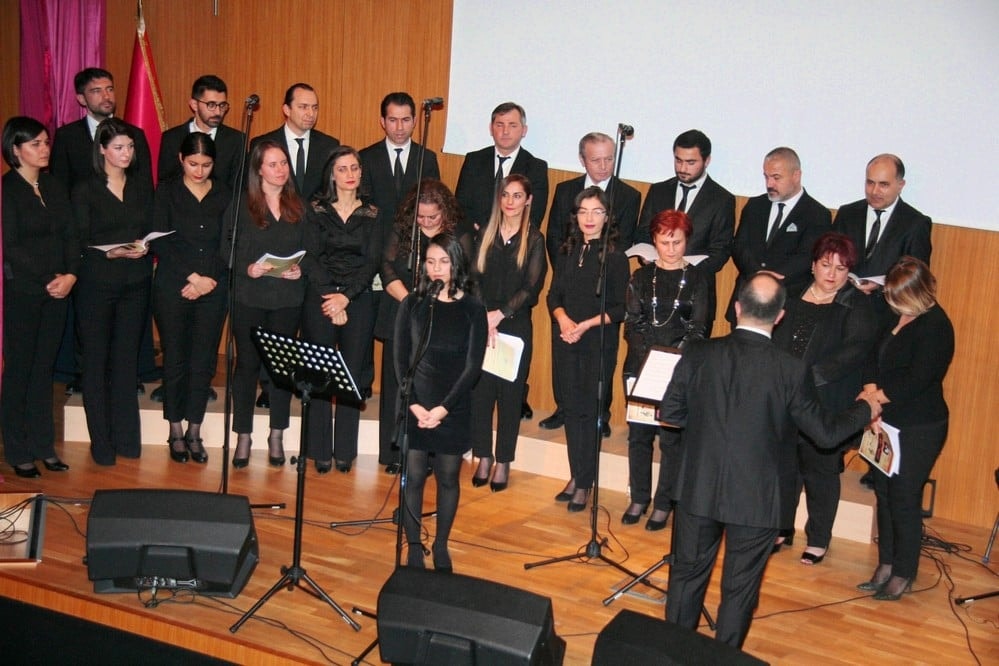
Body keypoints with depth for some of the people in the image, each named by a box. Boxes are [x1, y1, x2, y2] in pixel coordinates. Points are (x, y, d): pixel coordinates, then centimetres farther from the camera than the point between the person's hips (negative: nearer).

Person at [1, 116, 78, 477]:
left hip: (57, 291, 5)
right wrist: (49, 281, -13)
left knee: (44, 370, 10)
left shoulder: (54, 186, 11)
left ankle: (43, 445, 17)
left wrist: (70, 275, -9)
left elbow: (70, 235, 7)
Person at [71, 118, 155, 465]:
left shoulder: (142, 183, 8)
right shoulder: (85, 190, -3)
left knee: (127, 359, 8)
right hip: (96, 283, -3)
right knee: (96, 361, 3)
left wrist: (144, 247, -12)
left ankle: (126, 437, 16)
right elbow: (81, 242, -5)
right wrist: (111, 252, -22)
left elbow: (153, 228, 8)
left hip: (136, 282, 3)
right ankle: (101, 441, 12)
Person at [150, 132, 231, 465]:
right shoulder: (166, 192, 4)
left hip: (213, 288, 1)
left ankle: (194, 432, 13)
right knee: (175, 359, 3)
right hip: (172, 288, -1)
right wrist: (192, 276, -11)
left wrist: (210, 281, -8)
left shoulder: (224, 195, 8)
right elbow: (160, 242, -4)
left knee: (204, 361, 2)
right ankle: (176, 431, 16)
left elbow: (230, 244, 4)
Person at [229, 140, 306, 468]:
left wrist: (300, 269, -9)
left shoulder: (298, 206, 7)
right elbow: (226, 249, -1)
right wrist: (247, 268, -18)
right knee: (247, 363, 4)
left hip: (288, 298, 2)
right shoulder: (241, 204, -1)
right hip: (248, 297, -2)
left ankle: (276, 436, 20)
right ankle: (243, 437, 15)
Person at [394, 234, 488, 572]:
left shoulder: (472, 309, -3)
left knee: (448, 478, 9)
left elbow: (473, 366, -6)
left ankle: (441, 546, 25)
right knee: (413, 477, 2)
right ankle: (413, 548, 15)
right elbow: (400, 358, 1)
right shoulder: (412, 304, 2)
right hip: (414, 405, 1)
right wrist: (413, 403, -11)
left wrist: (443, 408, -13)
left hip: (453, 409, -1)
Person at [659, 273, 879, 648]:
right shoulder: (789, 371, -16)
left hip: (698, 490, 3)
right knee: (740, 588, 13)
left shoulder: (698, 354, -11)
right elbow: (825, 433, -7)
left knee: (687, 574, 19)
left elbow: (669, 413, -2)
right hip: (756, 499, -2)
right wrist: (865, 410, 12)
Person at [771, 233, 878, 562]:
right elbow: (773, 339, 14)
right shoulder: (792, 295, 10)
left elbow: (855, 350, -16)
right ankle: (782, 529, 30)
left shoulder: (857, 306, -3)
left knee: (820, 472, 7)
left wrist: (810, 376, -25)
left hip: (825, 406, -4)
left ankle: (818, 540, 22)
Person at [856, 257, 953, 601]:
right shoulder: (897, 316, 6)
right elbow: (876, 358, 7)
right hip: (889, 422, 7)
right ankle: (886, 565, 25)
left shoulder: (936, 327, -17)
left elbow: (914, 382, -20)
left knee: (904, 499, 0)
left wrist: (874, 397, -11)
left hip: (920, 428, -7)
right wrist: (871, 398, -9)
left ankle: (903, 575, 15)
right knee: (884, 494, 13)